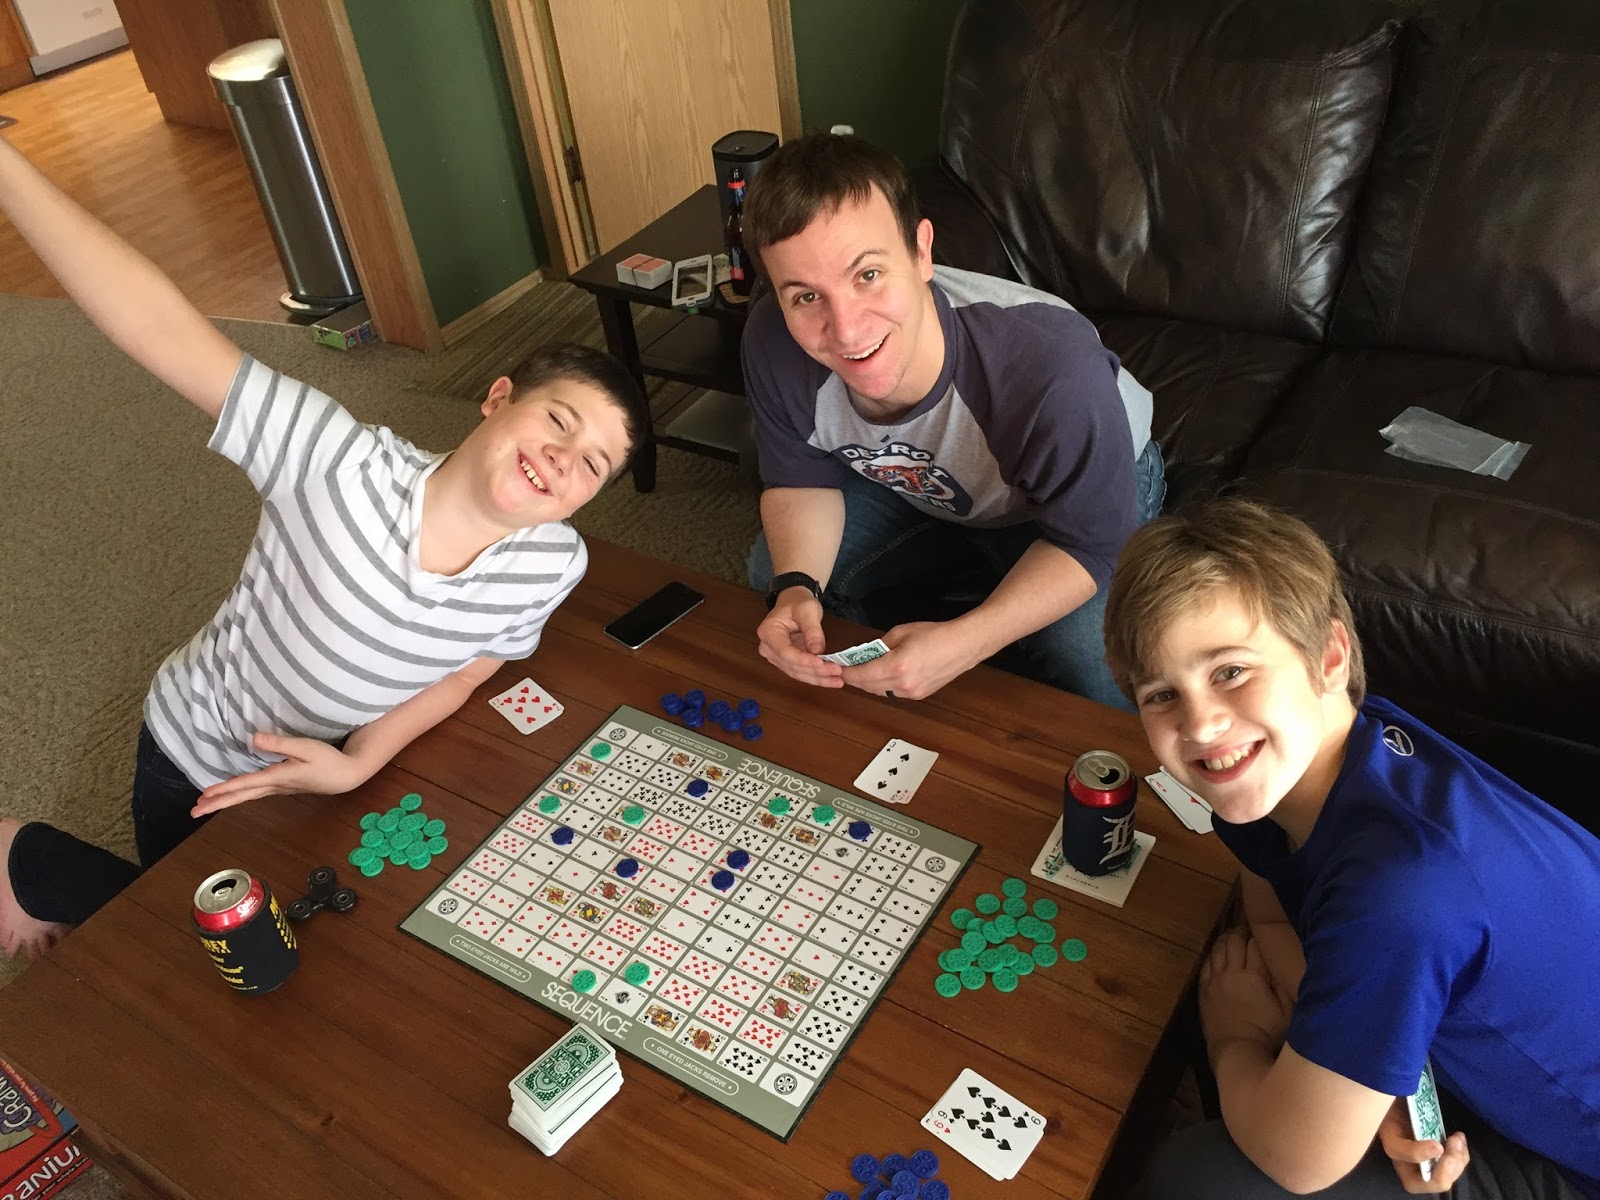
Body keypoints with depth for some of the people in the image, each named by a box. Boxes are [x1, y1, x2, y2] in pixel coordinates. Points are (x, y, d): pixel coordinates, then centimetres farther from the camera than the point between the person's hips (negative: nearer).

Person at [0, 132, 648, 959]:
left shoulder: (552, 564, -25)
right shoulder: (347, 468, -38)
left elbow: (466, 669, -10)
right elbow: (162, 329, -41)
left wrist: (357, 765, -23)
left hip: (342, 765, 4)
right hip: (200, 759, -4)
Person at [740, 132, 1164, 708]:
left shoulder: (1054, 369, -44)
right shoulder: (773, 344, -29)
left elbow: (1090, 542, -28)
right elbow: (803, 480, -11)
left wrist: (962, 645, -41)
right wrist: (795, 588, -31)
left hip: (1097, 489, -4)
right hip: (919, 485, 4)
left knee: (1087, 663, -27)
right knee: (771, 574, -1)